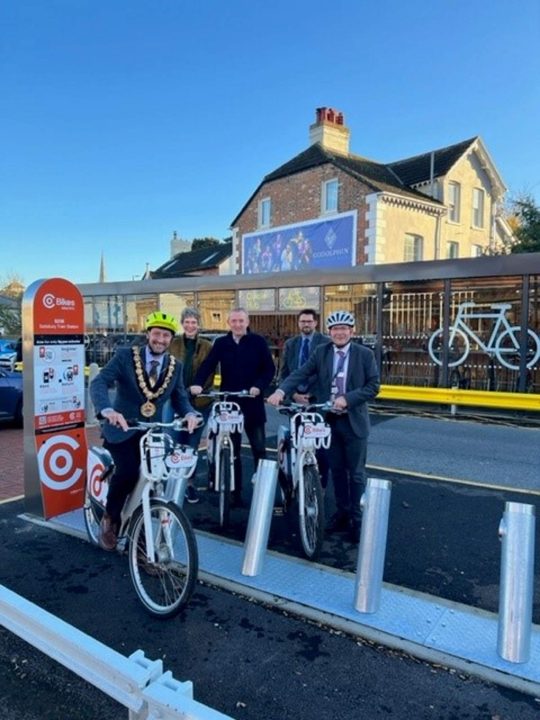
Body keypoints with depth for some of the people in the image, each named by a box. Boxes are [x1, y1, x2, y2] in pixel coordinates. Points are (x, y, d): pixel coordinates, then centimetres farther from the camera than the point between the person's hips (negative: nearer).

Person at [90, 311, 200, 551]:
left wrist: (189, 413, -18)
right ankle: (109, 517, 3)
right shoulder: (125, 356, -7)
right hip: (122, 429, -3)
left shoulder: (175, 366, 6)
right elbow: (99, 382, -18)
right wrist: (108, 410, -38)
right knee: (128, 470, -26)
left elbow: (180, 398, 6)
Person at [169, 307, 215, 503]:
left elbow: (210, 372, 1)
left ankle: (189, 482, 18)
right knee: (179, 442, 1)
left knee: (192, 444, 5)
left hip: (199, 401, 0)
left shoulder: (207, 346, 5)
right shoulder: (173, 343, 7)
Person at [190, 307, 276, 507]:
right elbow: (208, 365, -4)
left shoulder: (258, 341, 0)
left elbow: (269, 368, -2)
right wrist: (198, 383, -22)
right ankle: (235, 493, 20)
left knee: (259, 450, 3)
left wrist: (258, 386, -18)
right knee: (232, 451, 10)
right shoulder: (221, 343, 6)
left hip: (252, 403, -2)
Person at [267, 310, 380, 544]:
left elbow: (373, 386, -7)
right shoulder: (321, 352, 2)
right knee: (336, 470, 15)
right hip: (329, 419, 3)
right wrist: (281, 390, -25)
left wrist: (347, 398, -21)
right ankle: (342, 512, 31)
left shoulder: (365, 354, -4)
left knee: (356, 473, 7)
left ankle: (356, 519, 20)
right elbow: (300, 373, -8)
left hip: (353, 421, -2)